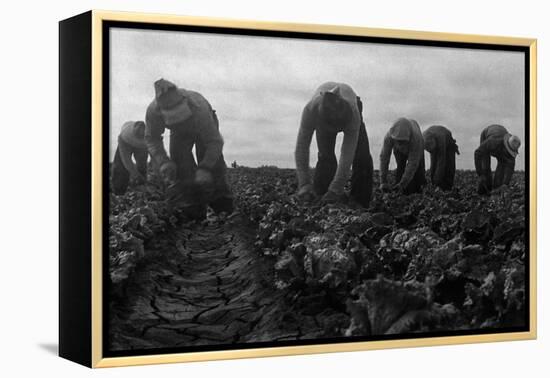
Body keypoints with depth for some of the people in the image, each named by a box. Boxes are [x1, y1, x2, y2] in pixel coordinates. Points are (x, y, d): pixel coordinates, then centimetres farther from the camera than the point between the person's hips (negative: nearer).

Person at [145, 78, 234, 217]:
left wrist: (205, 169, -50)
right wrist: (163, 162, -34)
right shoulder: (153, 111, -37)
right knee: (181, 169, -15)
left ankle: (226, 211, -3)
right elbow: (152, 138, -18)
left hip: (206, 128, -2)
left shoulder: (198, 109, -46)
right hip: (179, 132, 3)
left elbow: (215, 141, -39)